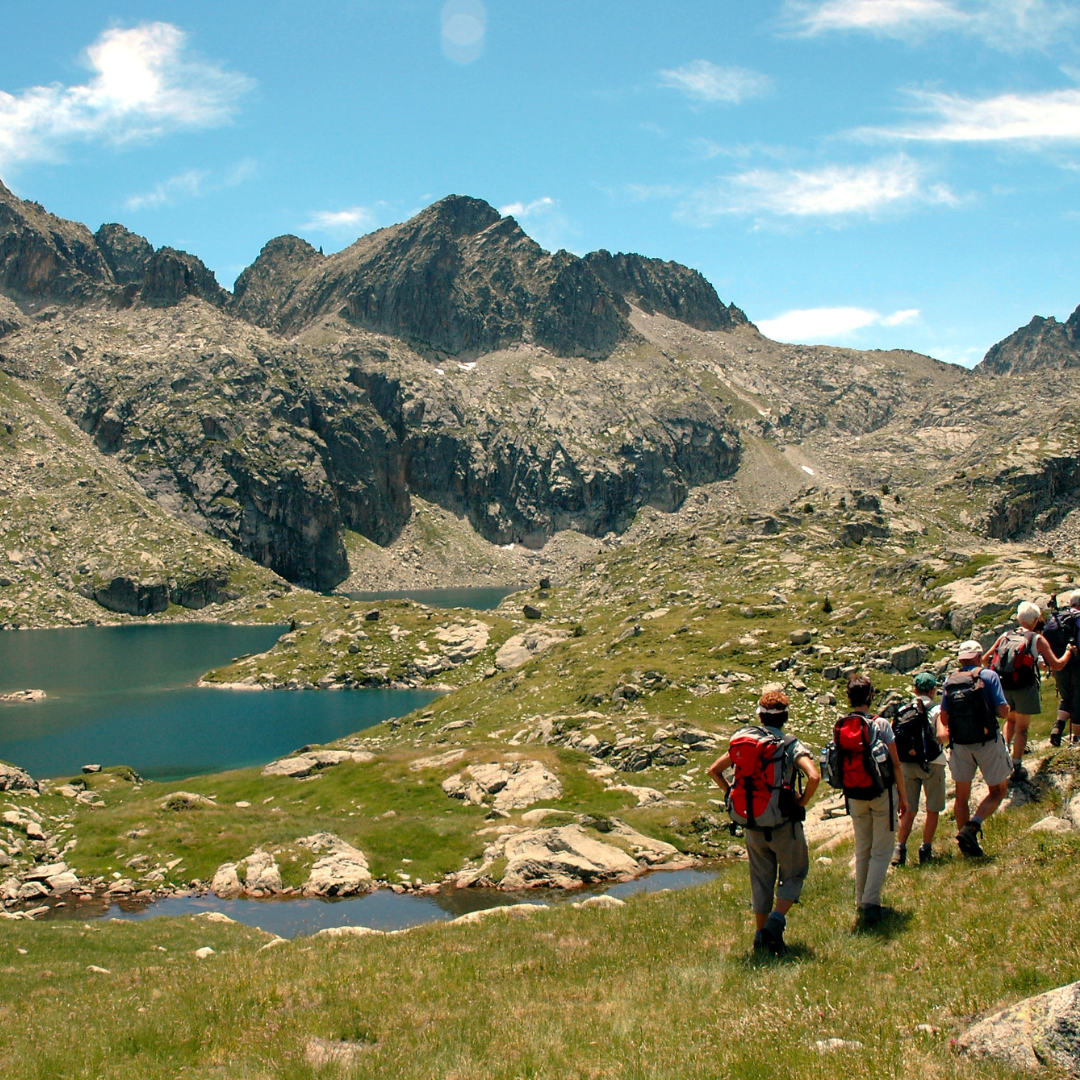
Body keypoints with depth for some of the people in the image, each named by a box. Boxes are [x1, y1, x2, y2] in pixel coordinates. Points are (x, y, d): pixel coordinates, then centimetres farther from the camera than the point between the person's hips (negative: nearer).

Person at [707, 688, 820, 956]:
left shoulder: (742, 740, 1)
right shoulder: (791, 745, -12)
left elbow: (714, 770, 6)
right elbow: (814, 776, -27)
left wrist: (732, 795, 9)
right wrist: (802, 802, -11)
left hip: (752, 824, 4)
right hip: (784, 824, -4)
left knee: (761, 880, 17)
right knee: (793, 875, 14)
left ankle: (761, 934, 21)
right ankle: (776, 920, -4)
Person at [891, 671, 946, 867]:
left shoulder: (902, 712, 5)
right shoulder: (937, 711, -6)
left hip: (906, 765, 4)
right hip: (931, 764, -4)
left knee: (909, 810, 11)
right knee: (932, 809, 9)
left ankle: (900, 850, 3)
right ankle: (926, 850, 9)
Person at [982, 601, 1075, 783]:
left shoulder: (1005, 636, 10)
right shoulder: (1037, 639, 0)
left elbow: (985, 659, 13)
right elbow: (1057, 665, -1)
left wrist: (997, 671, 33)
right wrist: (1069, 652, 17)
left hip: (1003, 687, 3)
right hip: (1025, 688, -3)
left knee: (1011, 719, 29)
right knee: (1022, 728, 9)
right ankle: (1016, 768, 9)